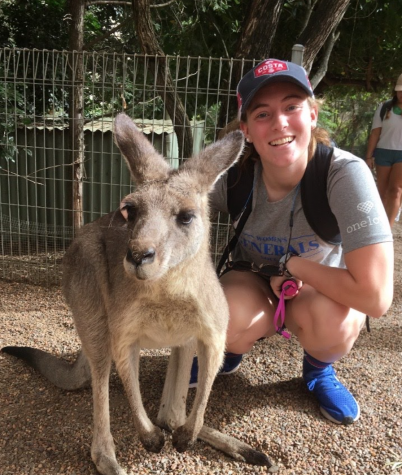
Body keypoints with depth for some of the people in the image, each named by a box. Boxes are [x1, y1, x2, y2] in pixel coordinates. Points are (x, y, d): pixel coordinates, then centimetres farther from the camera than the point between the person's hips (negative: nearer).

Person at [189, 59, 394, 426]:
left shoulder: (345, 174, -32)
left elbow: (375, 296, -36)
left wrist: (292, 263, -25)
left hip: (319, 292, -1)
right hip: (253, 287, 1)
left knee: (334, 319, -34)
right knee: (233, 320, -31)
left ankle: (319, 368, 6)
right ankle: (230, 345, 11)